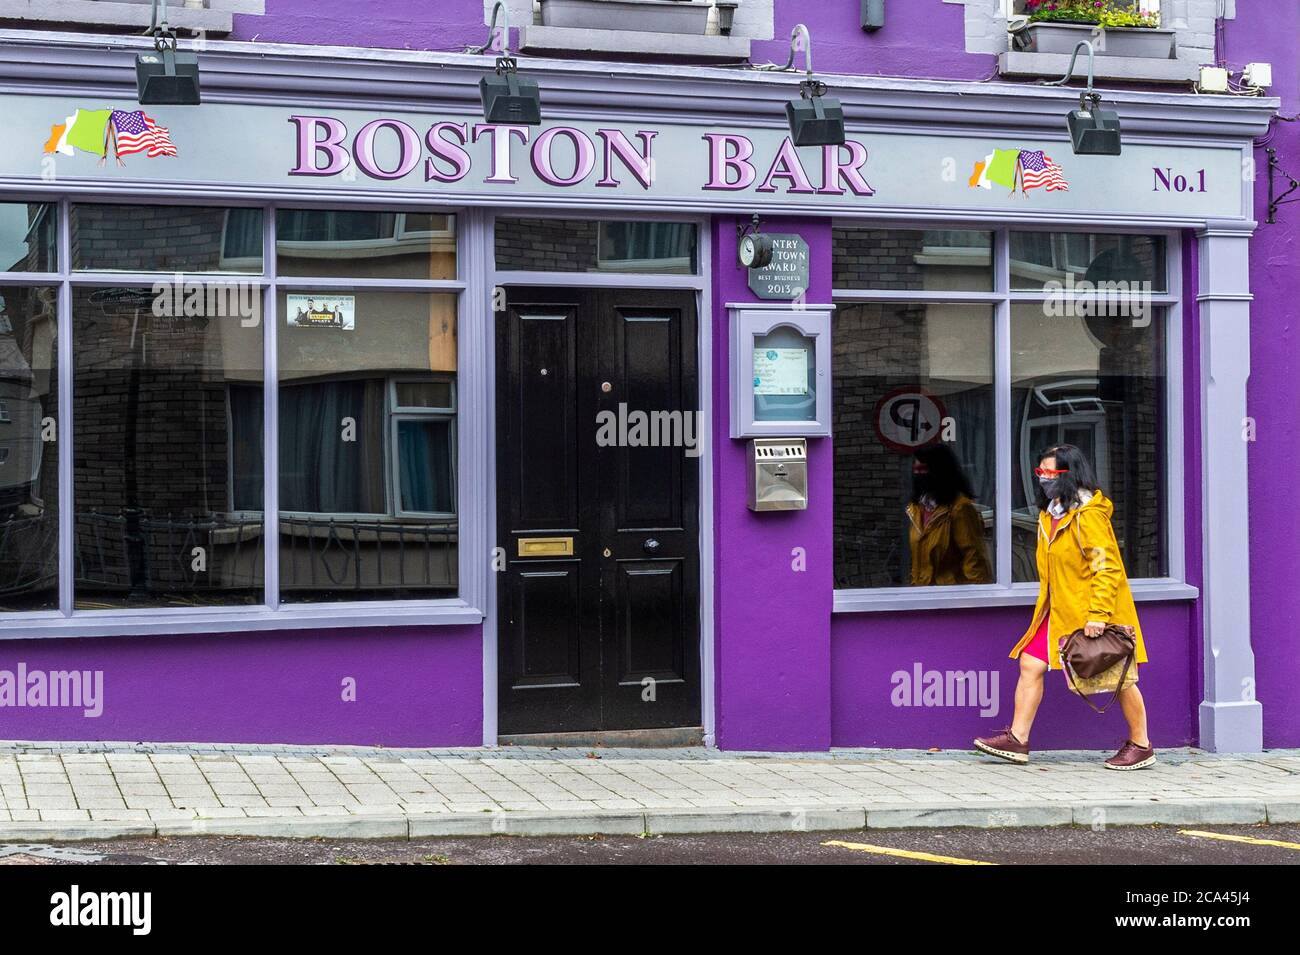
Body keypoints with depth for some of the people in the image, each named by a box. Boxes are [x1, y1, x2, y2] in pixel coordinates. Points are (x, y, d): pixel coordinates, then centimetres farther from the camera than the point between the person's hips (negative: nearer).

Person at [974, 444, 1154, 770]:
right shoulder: (1051, 514, 11)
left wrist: (1098, 614, -27)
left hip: (1097, 614, -9)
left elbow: (1106, 567, -23)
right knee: (1030, 664, 2)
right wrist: (1050, 604, 22)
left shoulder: (1089, 515, -18)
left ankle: (1141, 746, 16)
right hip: (1060, 610, 9)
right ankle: (1017, 740, 6)